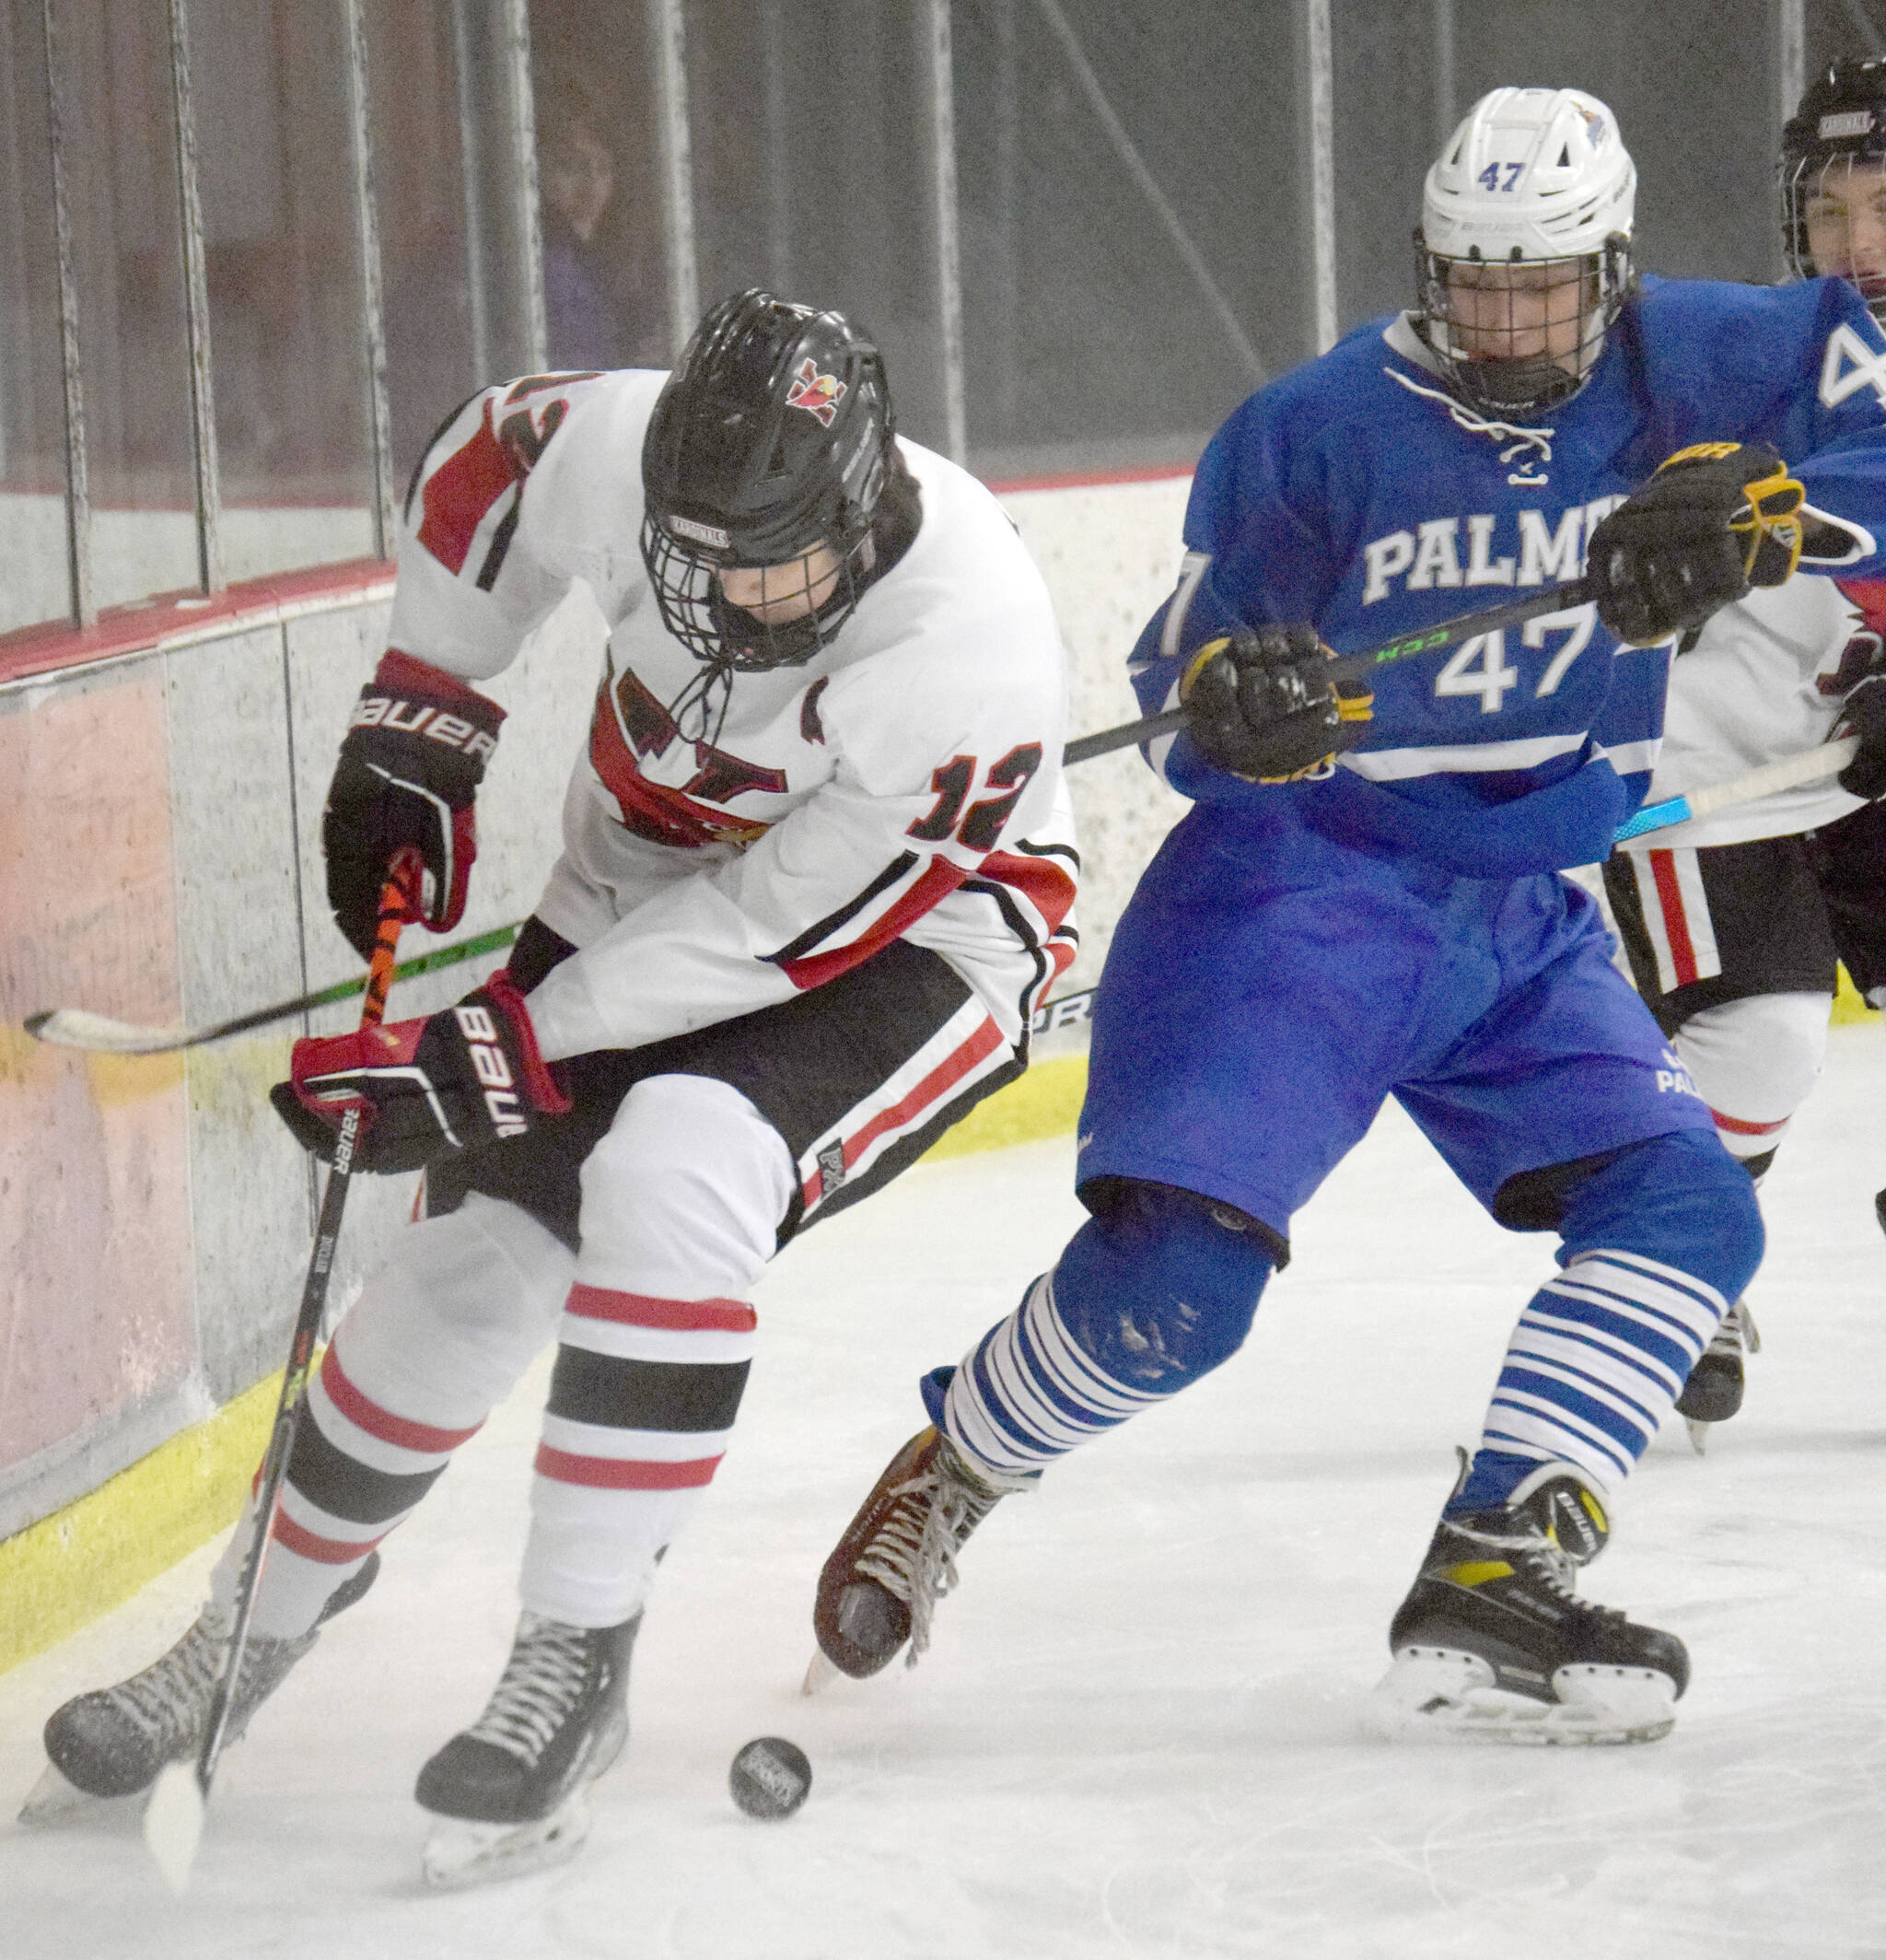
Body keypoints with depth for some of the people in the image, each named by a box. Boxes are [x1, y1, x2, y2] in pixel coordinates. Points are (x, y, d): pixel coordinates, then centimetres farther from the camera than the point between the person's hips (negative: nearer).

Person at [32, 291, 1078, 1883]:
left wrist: (504, 1051, -28)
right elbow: (483, 461, 2)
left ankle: (578, 1663, -22)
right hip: (648, 878, 5)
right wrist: (419, 724, 2)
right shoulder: (619, 450, -24)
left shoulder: (966, 648, -37)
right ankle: (275, 1601, 25)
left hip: (904, 933, -5)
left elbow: (786, 928, -30)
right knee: (478, 1249, 1)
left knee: (668, 1177, -31)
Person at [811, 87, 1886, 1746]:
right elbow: (1177, 690, -6)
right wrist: (1234, 702, -30)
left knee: (1686, 1208, -11)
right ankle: (940, 1482, 8)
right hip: (1305, 881, -4)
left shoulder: (1680, 370, -3)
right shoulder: (1317, 428, -9)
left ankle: (1486, 1597, -12)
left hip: (1526, 922, 5)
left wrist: (1749, 512, -27)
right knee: (1173, 1271, -18)